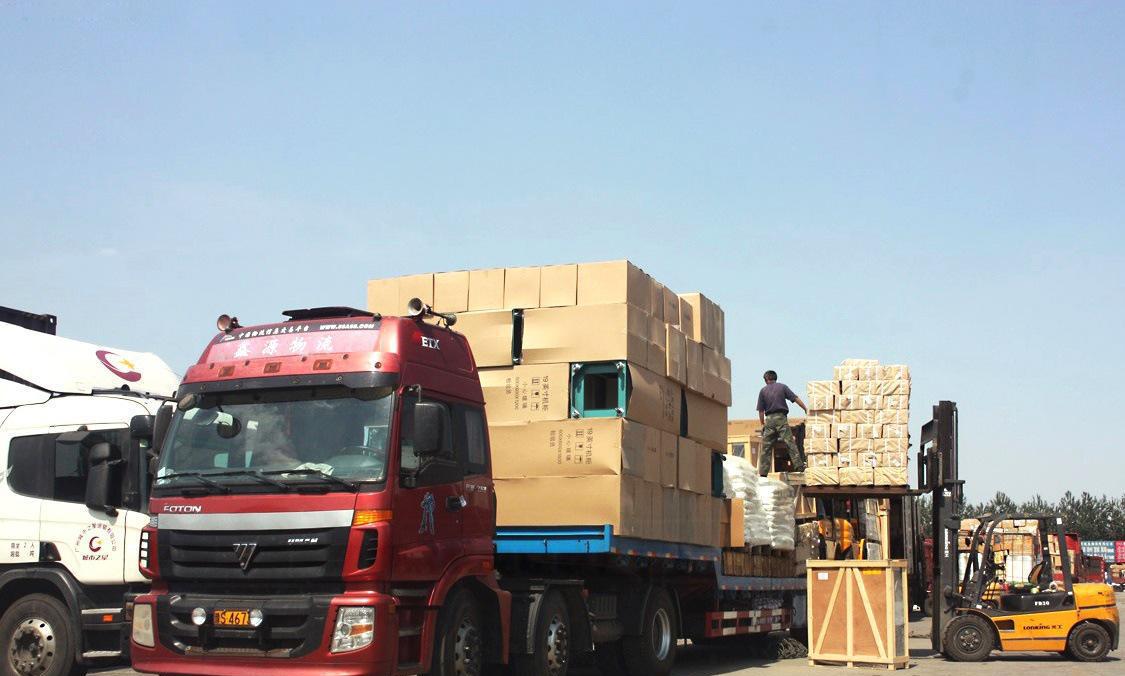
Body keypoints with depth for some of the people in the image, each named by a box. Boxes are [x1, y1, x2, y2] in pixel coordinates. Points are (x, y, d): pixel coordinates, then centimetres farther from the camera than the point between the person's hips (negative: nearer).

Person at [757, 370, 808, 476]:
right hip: (781, 417, -1)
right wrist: (806, 409, 7)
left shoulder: (763, 391, 9)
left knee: (766, 447, 4)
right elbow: (795, 398, 1)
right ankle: (799, 466, -13)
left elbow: (761, 410, 7)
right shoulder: (782, 387, 7)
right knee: (790, 443, -4)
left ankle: (763, 472, 3)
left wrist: (763, 424, 16)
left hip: (769, 419, 1)